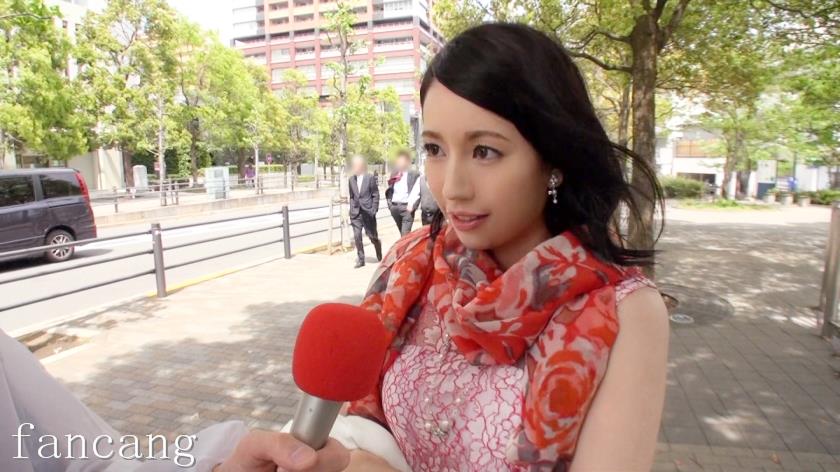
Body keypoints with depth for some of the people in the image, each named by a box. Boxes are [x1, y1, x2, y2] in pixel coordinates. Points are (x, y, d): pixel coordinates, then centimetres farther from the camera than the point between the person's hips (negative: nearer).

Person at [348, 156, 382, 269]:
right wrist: (351, 210, 6)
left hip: (367, 212, -3)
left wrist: (374, 210, -9)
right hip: (356, 213, 3)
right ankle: (360, 259, 8)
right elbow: (351, 196, 13)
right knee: (357, 236, -4)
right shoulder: (351, 179, 7)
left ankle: (380, 256, 31)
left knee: (372, 236, 4)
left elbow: (375, 195, -3)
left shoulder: (370, 178, -4)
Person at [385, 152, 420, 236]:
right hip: (394, 206, 6)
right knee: (402, 233, 16)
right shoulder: (394, 174, 15)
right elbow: (390, 190, 18)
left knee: (405, 234, -11)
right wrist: (389, 203, 7)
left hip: (407, 207, -5)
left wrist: (412, 205, -19)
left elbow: (416, 192, -10)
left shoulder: (415, 174, -3)